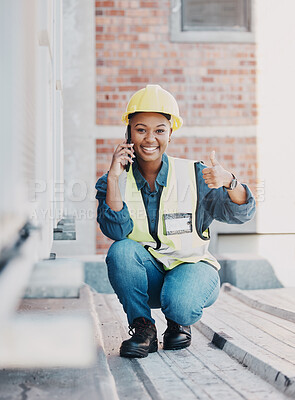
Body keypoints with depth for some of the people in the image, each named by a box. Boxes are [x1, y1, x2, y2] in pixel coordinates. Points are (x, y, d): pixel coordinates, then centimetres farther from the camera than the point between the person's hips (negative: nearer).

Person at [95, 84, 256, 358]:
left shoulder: (192, 175, -7)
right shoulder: (113, 182, -4)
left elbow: (241, 214, -12)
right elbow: (116, 230, -19)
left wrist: (229, 182, -33)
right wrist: (114, 177, -28)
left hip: (192, 266, -1)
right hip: (147, 277, 2)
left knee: (179, 301, -33)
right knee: (121, 250, -29)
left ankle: (179, 323, 7)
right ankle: (142, 328, -8)